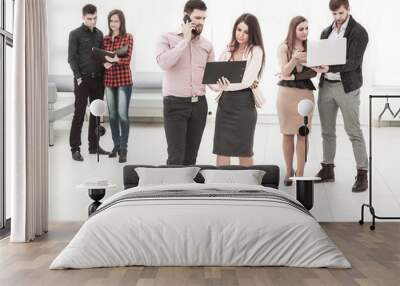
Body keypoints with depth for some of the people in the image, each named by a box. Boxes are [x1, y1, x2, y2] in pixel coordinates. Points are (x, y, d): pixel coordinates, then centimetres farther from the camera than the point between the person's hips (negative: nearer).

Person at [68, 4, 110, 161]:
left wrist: (103, 75, 6)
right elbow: (72, 58, -4)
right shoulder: (75, 34, 0)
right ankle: (75, 148, 1)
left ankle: (94, 145, 15)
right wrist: (78, 77, -12)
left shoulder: (99, 34, 14)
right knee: (79, 114, -3)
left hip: (98, 78, 5)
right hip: (83, 79, -5)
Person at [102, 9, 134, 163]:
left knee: (123, 114, -8)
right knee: (112, 115, 8)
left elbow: (127, 59, -9)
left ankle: (123, 149, -2)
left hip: (124, 80, -5)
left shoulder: (128, 37, -1)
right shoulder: (105, 39, 12)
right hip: (109, 80, 5)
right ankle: (116, 145, 20)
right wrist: (105, 63, -11)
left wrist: (115, 59, -27)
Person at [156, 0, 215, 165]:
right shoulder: (168, 38, 0)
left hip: (199, 104, 4)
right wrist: (185, 40, -12)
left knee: (191, 157, 8)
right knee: (176, 156, -8)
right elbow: (164, 62, -19)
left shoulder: (207, 45, 11)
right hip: (175, 104, -4)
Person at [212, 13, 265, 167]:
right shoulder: (228, 51, 11)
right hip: (224, 101, 4)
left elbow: (248, 80, -13)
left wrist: (227, 86, -23)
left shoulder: (255, 51, -3)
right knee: (221, 149, 3)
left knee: (244, 151, 7)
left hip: (244, 102, -4)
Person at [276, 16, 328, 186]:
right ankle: (289, 171, 18)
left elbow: (313, 71, 2)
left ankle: (300, 174, 3)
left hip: (306, 93, 2)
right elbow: (285, 72, -11)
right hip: (287, 92, -1)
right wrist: (295, 58, -29)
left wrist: (321, 69, -20)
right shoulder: (284, 48, 0)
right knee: (288, 134, 5)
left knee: (303, 134, -3)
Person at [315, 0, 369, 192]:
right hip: (325, 86, 6)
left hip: (347, 87, -5)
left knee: (354, 131, -2)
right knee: (327, 131, 11)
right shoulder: (326, 32, 13)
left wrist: (330, 67, -28)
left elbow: (353, 62, -16)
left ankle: (362, 174, 5)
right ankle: (327, 169, 22)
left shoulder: (358, 32, -6)